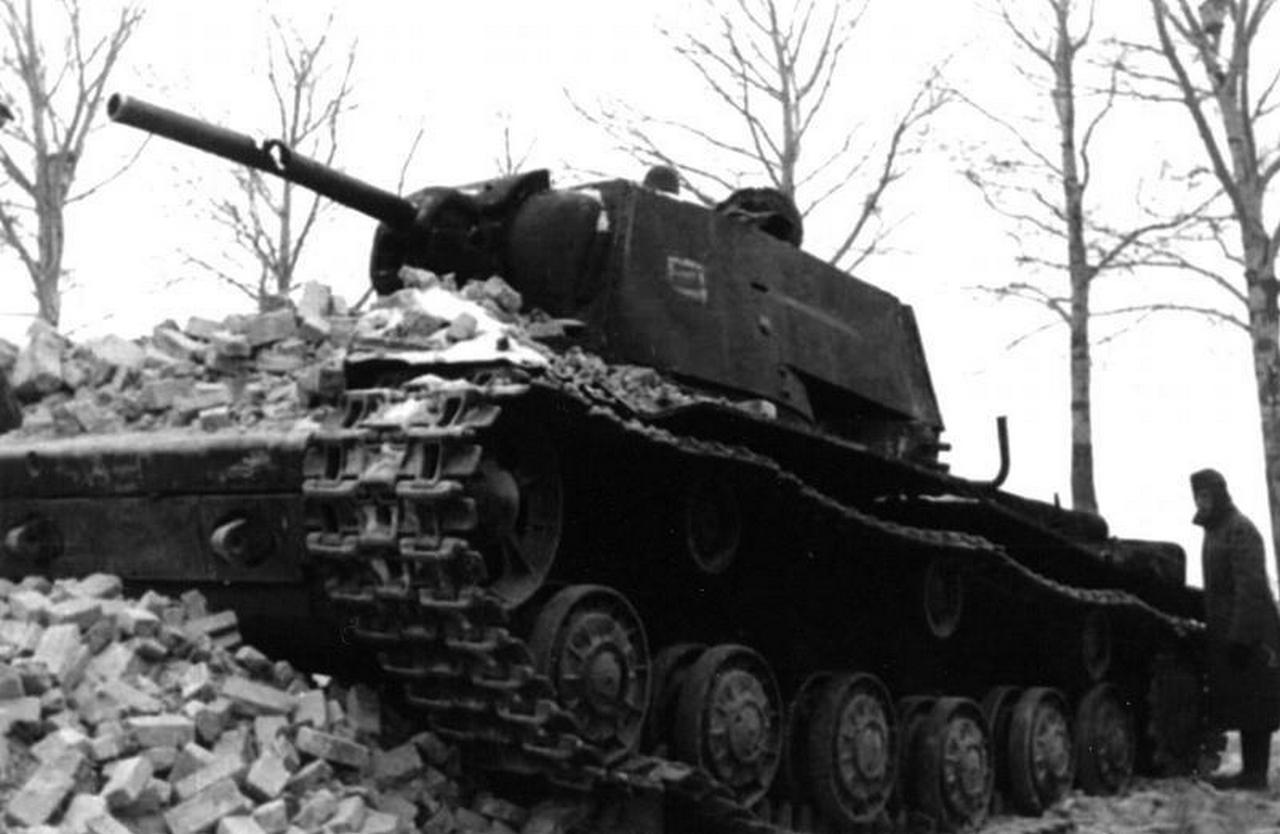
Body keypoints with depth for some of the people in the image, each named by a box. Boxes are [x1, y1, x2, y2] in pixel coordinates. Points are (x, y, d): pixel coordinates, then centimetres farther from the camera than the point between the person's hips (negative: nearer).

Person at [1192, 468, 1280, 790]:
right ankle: (1250, 772, 14)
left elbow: (1250, 588, -19)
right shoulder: (1213, 531, 17)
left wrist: (1240, 637, -23)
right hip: (1226, 632, 9)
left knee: (1252, 702, -6)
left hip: (1249, 633, -9)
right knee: (1242, 703, 10)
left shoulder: (1240, 529, -12)